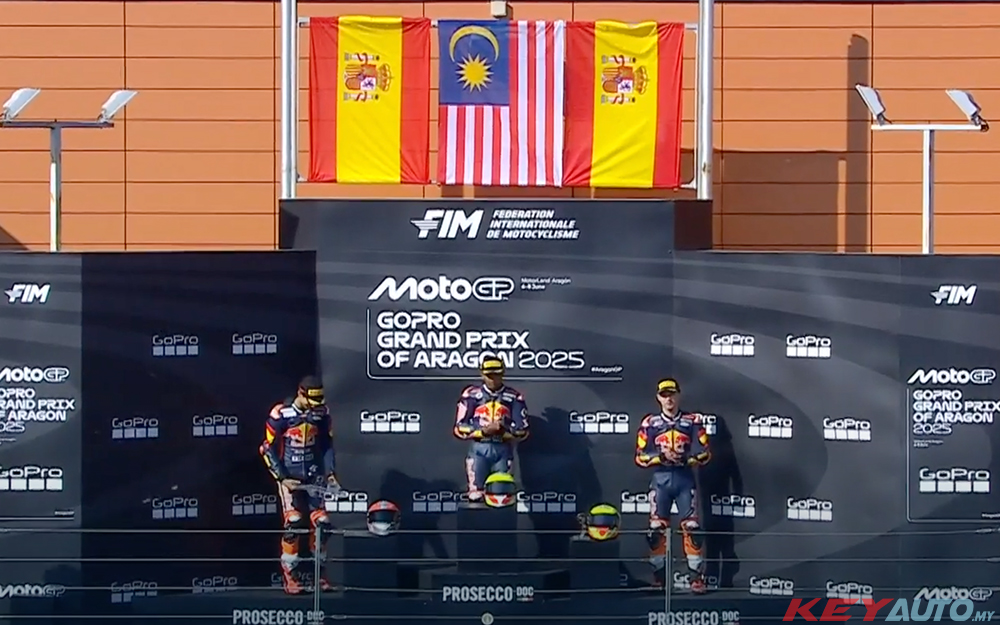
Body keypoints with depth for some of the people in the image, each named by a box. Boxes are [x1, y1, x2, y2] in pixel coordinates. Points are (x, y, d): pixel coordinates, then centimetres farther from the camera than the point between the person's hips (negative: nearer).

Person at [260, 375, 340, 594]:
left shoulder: (322, 413, 0)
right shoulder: (280, 415, -14)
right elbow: (268, 449, -8)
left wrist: (330, 472, 3)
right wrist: (282, 478, -11)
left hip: (314, 474, 4)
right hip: (289, 475, -4)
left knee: (321, 522, -1)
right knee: (293, 524, -12)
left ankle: (319, 573, 12)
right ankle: (290, 576, -3)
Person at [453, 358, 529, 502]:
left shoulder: (514, 397, 5)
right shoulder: (471, 395, 3)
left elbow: (522, 431, 3)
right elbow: (460, 428, -1)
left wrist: (503, 431, -16)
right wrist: (483, 431, -16)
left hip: (503, 450, 1)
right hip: (479, 448, -1)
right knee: (476, 496, -7)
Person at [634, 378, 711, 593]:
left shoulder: (692, 422, 3)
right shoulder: (649, 423, 5)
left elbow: (704, 453, -2)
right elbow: (640, 456, 1)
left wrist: (684, 457, -18)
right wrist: (662, 456, -16)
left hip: (684, 479, -1)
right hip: (660, 479, 1)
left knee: (692, 527, -6)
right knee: (656, 528, -1)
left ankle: (697, 576, -4)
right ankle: (659, 577, 6)